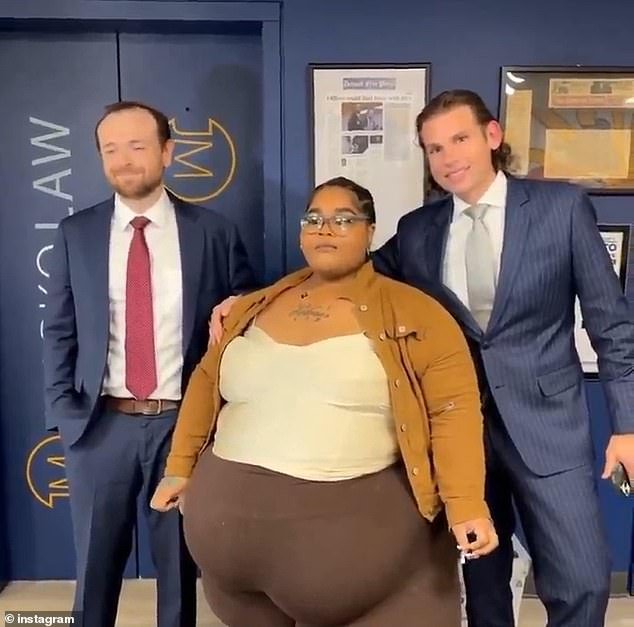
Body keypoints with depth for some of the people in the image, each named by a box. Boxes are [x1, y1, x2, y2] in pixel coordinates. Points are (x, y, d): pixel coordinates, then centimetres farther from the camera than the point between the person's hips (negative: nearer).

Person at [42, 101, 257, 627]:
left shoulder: (213, 231, -1)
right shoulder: (76, 233, 4)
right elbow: (59, 331, 6)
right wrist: (64, 412, -4)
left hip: (185, 424, -1)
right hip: (100, 425, 2)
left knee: (181, 566, 15)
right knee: (96, 566, 17)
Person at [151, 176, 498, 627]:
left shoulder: (414, 313, -4)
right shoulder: (255, 307, 9)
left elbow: (453, 409, -8)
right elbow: (207, 383, 14)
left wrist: (464, 504, -17)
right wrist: (180, 468, 12)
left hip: (358, 521, -4)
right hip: (232, 514, 5)